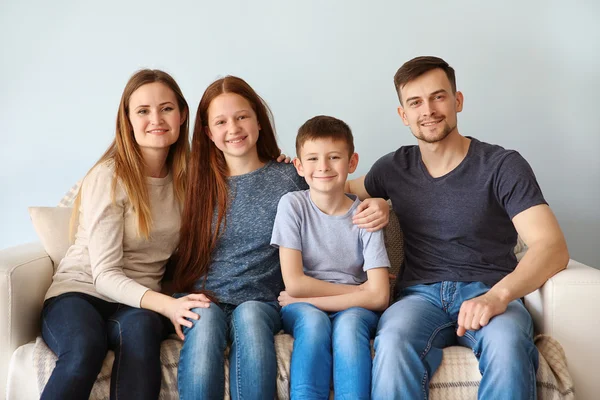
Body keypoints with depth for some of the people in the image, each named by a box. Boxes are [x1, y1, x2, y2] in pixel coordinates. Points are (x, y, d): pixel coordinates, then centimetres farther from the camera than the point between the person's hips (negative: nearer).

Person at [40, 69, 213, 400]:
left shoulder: (185, 175, 5)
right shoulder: (109, 177, -11)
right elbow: (105, 274, -15)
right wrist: (166, 304, -31)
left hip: (140, 304, 3)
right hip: (79, 291, -3)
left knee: (139, 327, -34)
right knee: (85, 349, -38)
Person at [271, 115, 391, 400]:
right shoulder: (292, 205, -6)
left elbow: (378, 297, -14)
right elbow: (294, 283, -13)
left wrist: (308, 298, -14)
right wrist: (358, 290, -9)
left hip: (353, 310, 0)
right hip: (304, 311, 0)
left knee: (349, 322, -32)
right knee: (314, 320, -32)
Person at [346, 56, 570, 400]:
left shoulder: (503, 165, 0)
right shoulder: (394, 168, 12)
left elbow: (553, 248, -11)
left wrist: (497, 295, -28)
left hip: (490, 294, -2)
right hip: (421, 294, 2)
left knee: (506, 343, -39)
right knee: (393, 341, -34)